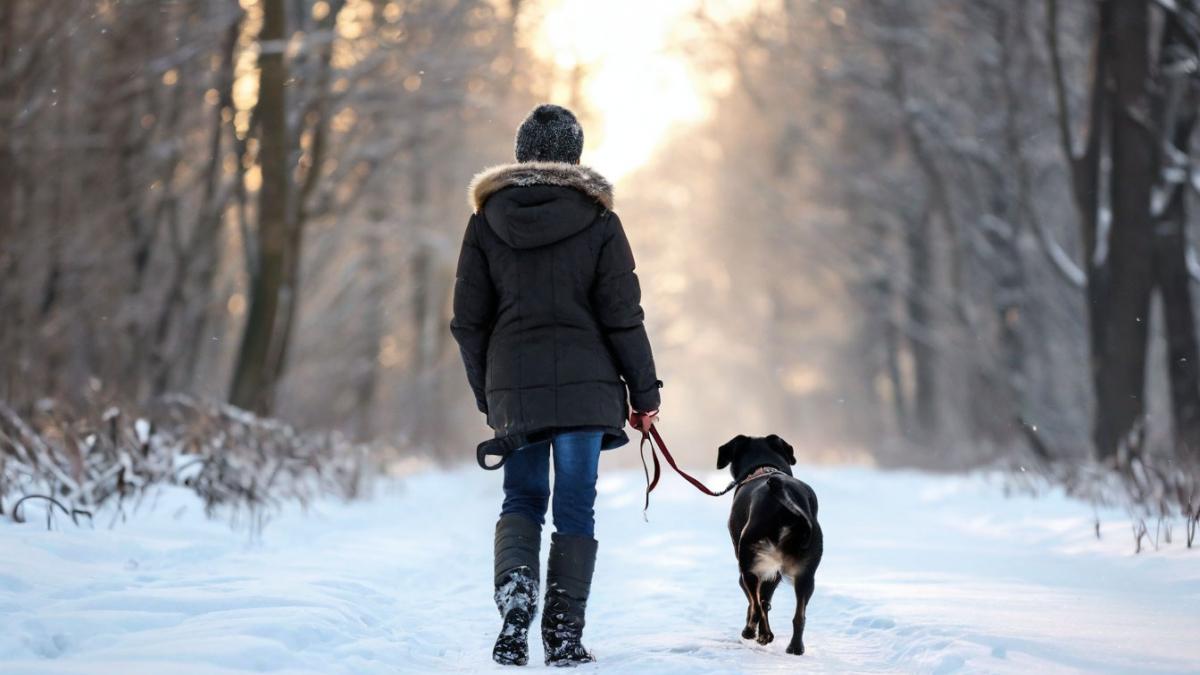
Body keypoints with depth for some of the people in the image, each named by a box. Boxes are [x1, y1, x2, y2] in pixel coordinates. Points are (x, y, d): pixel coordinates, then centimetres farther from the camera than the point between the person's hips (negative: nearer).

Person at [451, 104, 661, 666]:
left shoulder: (486, 219, 4)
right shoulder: (596, 220, -3)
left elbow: (468, 321, 5)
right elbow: (622, 317, -5)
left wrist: (486, 395, 15)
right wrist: (644, 391, 3)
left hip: (513, 387, 2)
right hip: (586, 386, -2)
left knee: (522, 500, 15)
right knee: (576, 509, 4)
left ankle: (515, 587, -13)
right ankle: (564, 636, 1)